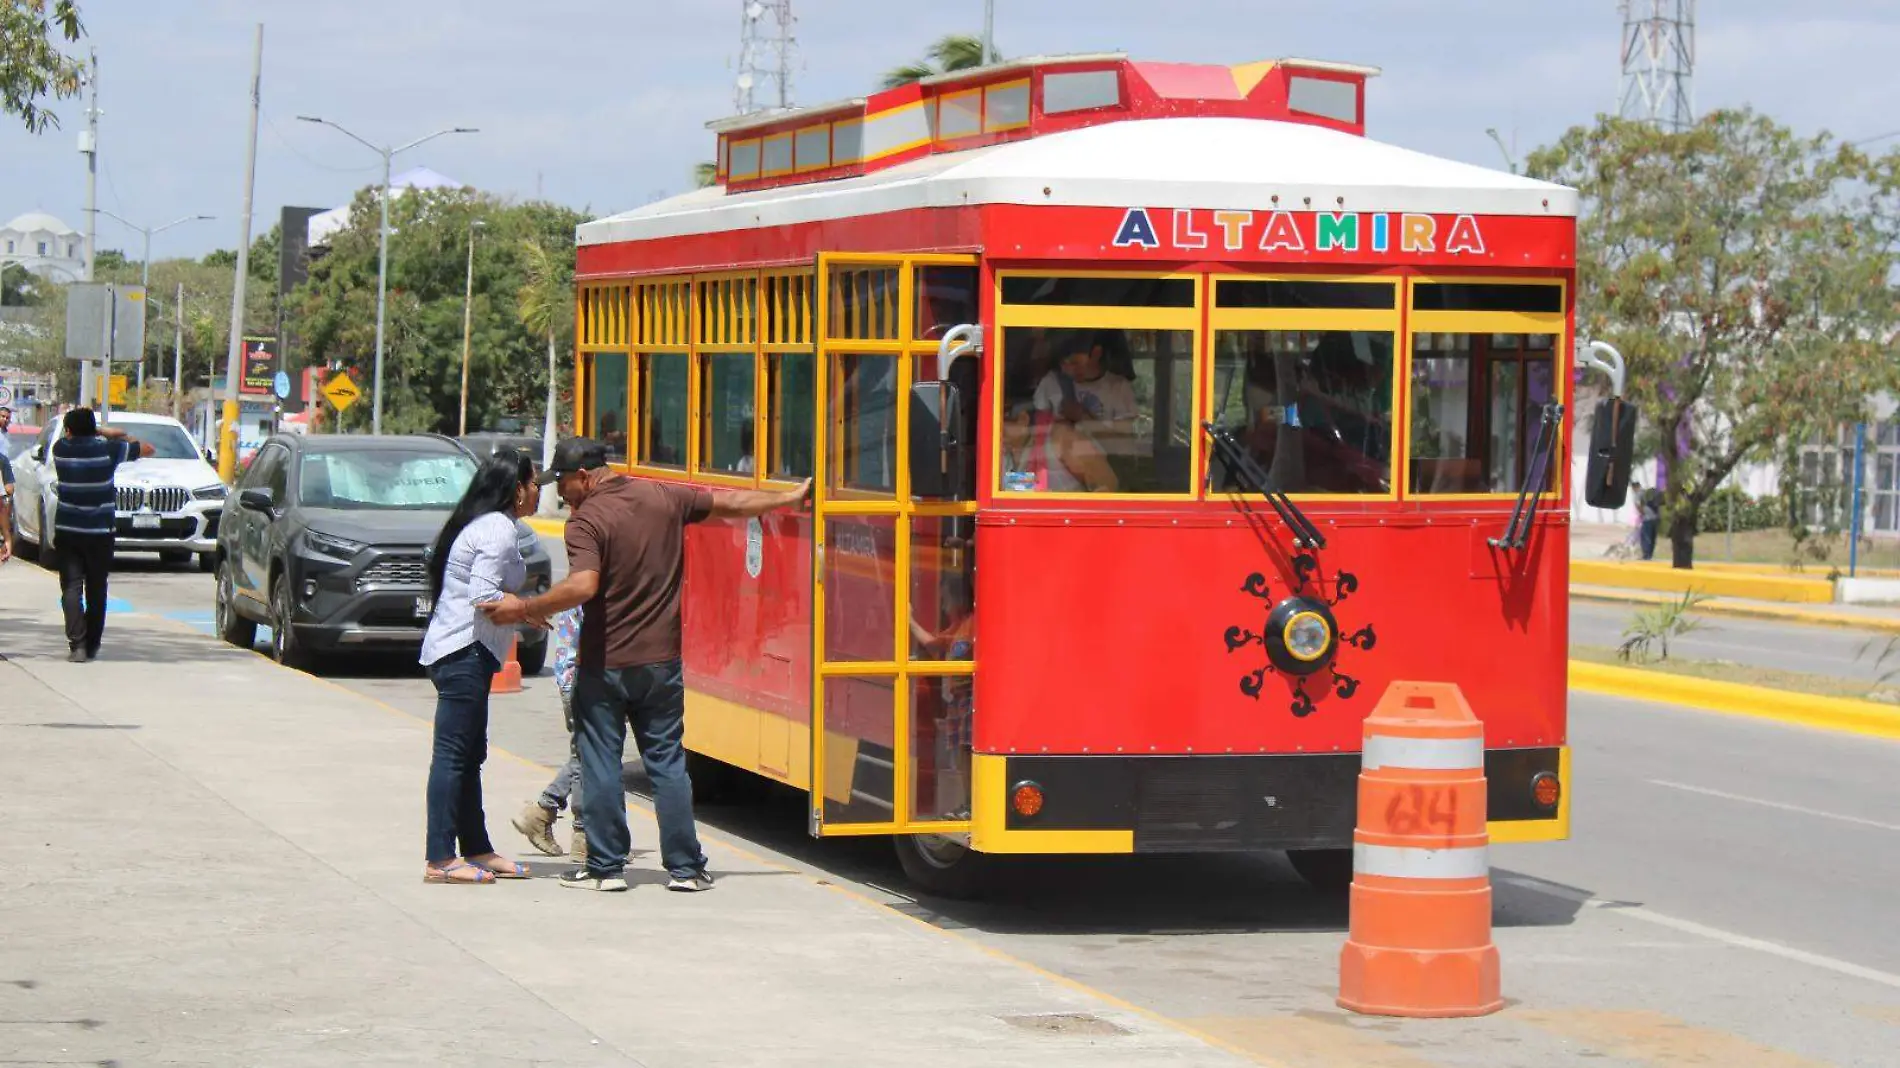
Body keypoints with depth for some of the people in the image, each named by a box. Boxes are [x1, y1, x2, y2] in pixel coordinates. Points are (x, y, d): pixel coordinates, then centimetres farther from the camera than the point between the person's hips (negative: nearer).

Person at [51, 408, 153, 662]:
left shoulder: (61, 449, -1)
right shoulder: (108, 450, -6)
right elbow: (147, 449, 4)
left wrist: (103, 431, 17)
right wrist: (120, 436, 15)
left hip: (67, 531, 0)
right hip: (101, 531, 0)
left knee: (71, 588, -1)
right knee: (96, 590, 10)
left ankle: (77, 643, -16)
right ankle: (91, 645, 15)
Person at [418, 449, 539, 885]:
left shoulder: (482, 524, 17)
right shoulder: (498, 530, -14)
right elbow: (483, 597, -22)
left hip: (455, 649, 11)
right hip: (466, 652, -11)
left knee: (469, 755, 14)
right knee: (453, 754, -9)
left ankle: (476, 849, 20)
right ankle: (440, 860, -9)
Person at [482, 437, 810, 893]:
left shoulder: (587, 519, -14)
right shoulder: (664, 498, 4)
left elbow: (582, 585, -27)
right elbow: (734, 504, 14)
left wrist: (523, 609, -20)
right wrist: (791, 497, 26)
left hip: (604, 665, -5)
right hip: (661, 663, 5)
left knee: (601, 765, 5)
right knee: (667, 764, 9)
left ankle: (605, 867, 7)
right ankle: (685, 867, 9)